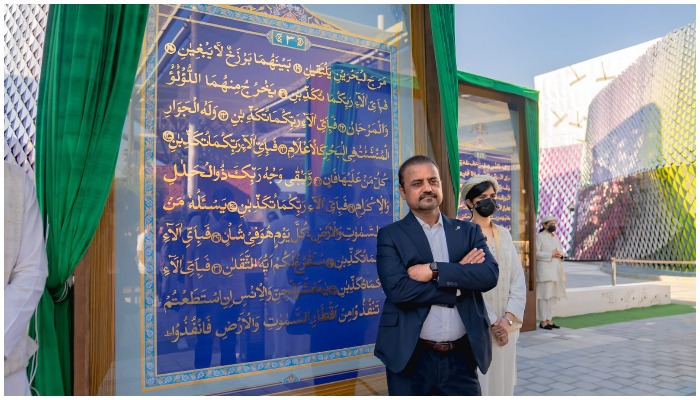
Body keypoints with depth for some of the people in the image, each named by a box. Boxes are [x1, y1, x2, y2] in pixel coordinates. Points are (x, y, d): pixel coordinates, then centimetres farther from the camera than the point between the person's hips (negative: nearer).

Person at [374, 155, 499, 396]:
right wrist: (458, 275, -12)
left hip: (462, 356, 2)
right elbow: (398, 290, -17)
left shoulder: (468, 231, 6)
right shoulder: (390, 236, -4)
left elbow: (490, 275, -9)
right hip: (411, 358, -2)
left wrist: (436, 271, -18)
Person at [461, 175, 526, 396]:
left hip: (506, 322, 5)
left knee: (503, 378, 12)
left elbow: (518, 278, 5)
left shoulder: (504, 234, 10)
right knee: (479, 382, 0)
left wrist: (508, 318, -7)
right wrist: (492, 322, -12)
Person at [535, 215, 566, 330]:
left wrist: (560, 254, -2)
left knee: (552, 296, 9)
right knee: (544, 295, -7)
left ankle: (548, 320, 16)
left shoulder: (556, 237, 18)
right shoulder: (540, 236, -6)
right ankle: (543, 321, -2)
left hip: (555, 270, 8)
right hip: (545, 270, -7)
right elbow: (536, 253, -13)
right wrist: (551, 254, -18)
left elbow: (561, 251, 21)